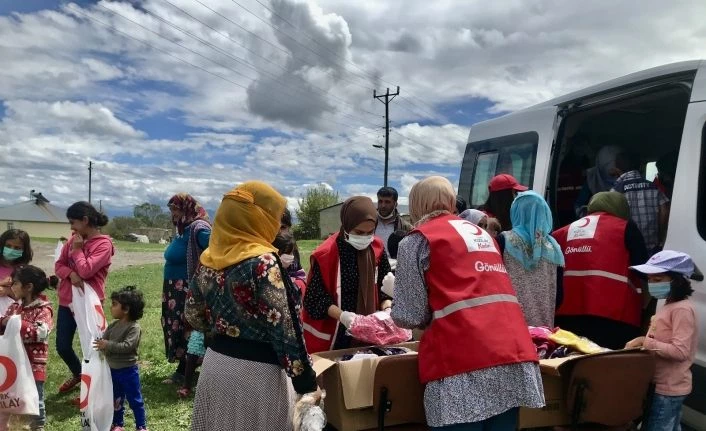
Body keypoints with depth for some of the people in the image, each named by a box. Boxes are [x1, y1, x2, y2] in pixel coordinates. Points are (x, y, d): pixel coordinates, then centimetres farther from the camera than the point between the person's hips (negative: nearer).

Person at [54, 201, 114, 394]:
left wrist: (78, 249, -11)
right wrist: (71, 274, -12)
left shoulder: (104, 244, -13)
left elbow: (86, 271, -22)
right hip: (66, 301, 7)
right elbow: (59, 265, 8)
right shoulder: (74, 239, 9)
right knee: (62, 346, 13)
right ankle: (77, 374, 40)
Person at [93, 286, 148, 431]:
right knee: (116, 400, 20)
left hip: (128, 370, -7)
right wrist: (100, 345, -23)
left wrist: (108, 345, -32)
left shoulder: (134, 327, -18)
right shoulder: (113, 325, 4)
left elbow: (127, 346, -28)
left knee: (135, 400, 5)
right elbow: (104, 339, -1)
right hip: (113, 370, 7)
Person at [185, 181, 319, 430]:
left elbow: (193, 316, 13)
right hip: (254, 371, -7)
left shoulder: (209, 258, 3)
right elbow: (284, 329, -19)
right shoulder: (263, 262, -19)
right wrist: (306, 381, -11)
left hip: (216, 363, 7)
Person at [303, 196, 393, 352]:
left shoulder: (377, 248, -2)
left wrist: (387, 308, -11)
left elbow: (385, 284, 7)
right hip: (334, 333, -4)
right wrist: (341, 315, -29)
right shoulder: (326, 253, -16)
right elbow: (315, 297, -15)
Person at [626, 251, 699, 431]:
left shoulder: (681, 309, -20)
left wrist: (644, 342, -24)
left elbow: (680, 351, -26)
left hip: (668, 389, -10)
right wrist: (642, 342, 4)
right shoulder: (669, 306, 11)